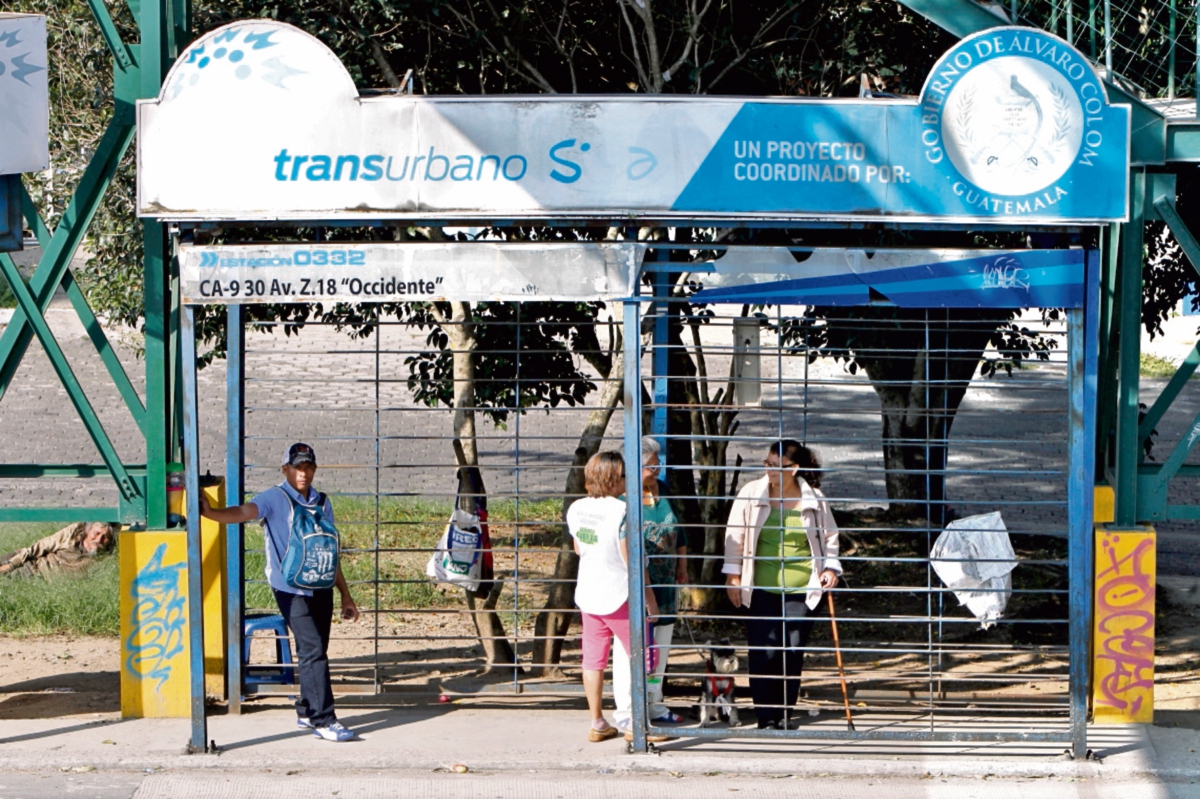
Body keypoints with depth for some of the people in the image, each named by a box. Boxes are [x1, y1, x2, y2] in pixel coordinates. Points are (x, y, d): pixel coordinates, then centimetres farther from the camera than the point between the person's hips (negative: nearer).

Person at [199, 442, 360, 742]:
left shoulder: (322, 503, 13)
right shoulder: (275, 499, -6)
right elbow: (244, 513, -24)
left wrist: (346, 595, 20)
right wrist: (210, 512, -44)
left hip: (321, 586, 6)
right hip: (291, 590, -6)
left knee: (315, 652, 11)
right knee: (313, 650, -12)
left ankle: (307, 712, 23)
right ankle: (323, 720, -11)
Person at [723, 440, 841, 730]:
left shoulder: (813, 499, 1)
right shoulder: (752, 494, -1)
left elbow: (829, 536, 15)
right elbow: (735, 536, 6)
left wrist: (830, 566, 3)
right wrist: (732, 574, 3)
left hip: (800, 589, 1)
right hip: (761, 589, -1)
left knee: (793, 651, 3)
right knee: (764, 652, -6)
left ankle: (786, 711, 18)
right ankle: (766, 717, -1)